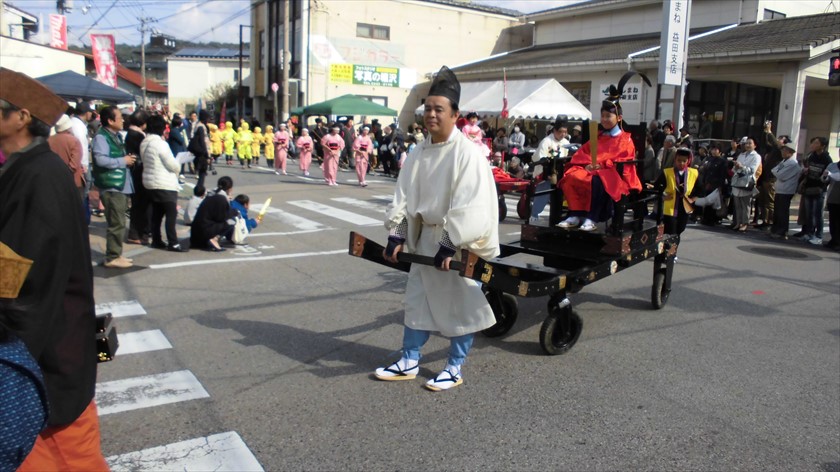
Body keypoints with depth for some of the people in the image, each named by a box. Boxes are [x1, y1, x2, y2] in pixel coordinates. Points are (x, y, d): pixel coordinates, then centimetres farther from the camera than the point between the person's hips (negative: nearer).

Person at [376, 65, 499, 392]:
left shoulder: (468, 153, -17)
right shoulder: (419, 152, 4)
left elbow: (469, 207, -22)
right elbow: (404, 196, 5)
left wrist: (450, 245, -24)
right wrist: (396, 235, -3)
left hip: (459, 242, -7)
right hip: (424, 237, 7)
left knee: (461, 304, 5)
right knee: (418, 298, 13)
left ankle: (455, 369, 20)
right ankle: (409, 362, 27)